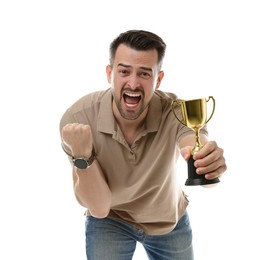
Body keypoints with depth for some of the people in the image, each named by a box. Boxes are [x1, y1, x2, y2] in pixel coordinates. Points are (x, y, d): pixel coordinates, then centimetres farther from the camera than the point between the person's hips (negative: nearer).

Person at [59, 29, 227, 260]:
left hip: (169, 220, 2)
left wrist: (210, 160, -71)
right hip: (109, 221, -1)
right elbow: (99, 208, -27)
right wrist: (81, 156, -44)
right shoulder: (77, 119, -28)